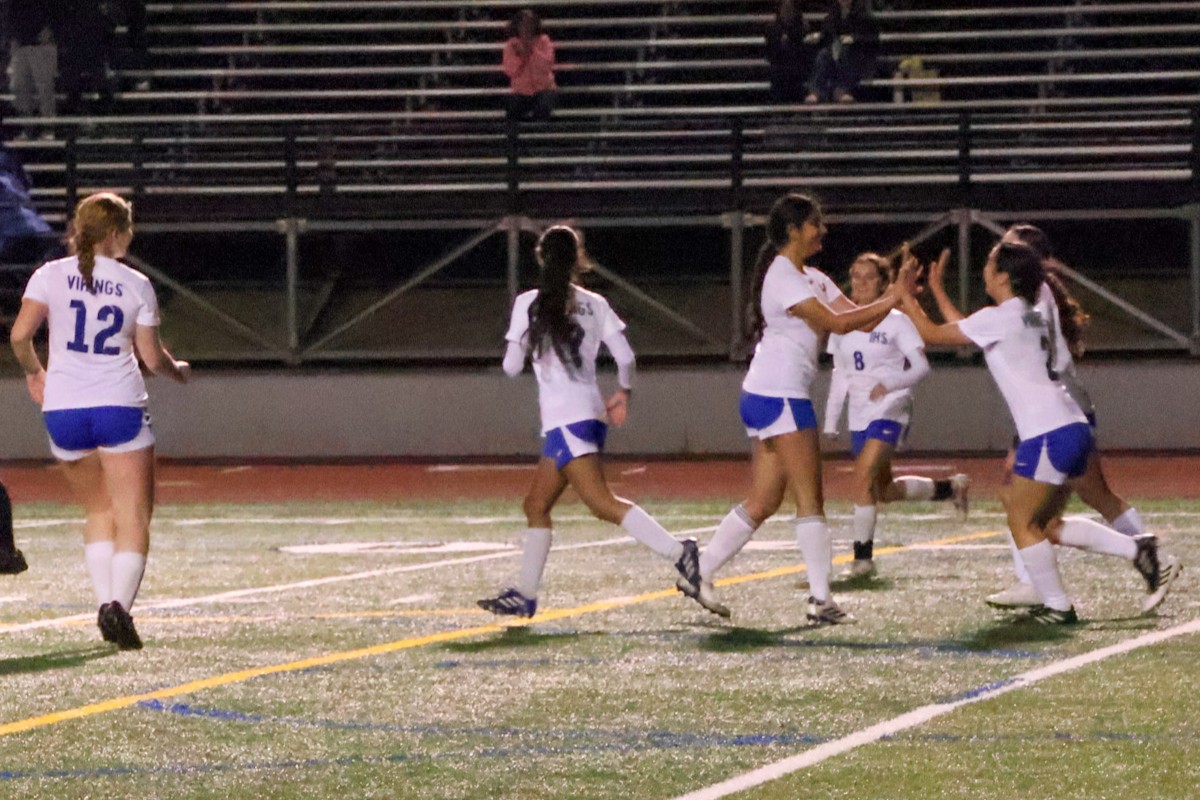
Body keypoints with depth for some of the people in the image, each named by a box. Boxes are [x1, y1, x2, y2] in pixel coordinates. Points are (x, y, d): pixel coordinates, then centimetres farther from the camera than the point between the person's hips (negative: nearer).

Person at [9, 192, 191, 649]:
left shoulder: (51, 275, 1)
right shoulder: (136, 285, 1)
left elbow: (20, 335, -5)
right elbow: (153, 358, 4)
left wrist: (33, 372, 14)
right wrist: (179, 372, 25)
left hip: (63, 409, 2)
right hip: (119, 406, -2)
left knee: (98, 511, 18)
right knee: (133, 516, 2)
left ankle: (105, 601, 5)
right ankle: (119, 604, -16)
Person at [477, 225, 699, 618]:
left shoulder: (529, 304, -4)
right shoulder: (594, 304, 8)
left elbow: (512, 367, -2)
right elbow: (625, 356, 3)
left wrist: (522, 350, 20)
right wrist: (623, 392, 21)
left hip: (565, 419, -7)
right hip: (591, 415, 7)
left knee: (603, 503, -17)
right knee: (536, 504, 15)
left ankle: (678, 552, -30)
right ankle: (524, 593, 16)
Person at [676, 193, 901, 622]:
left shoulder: (811, 278, 17)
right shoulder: (783, 278, -13)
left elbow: (855, 316, 9)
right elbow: (837, 323, -19)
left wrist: (890, 299, -6)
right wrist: (889, 303, -15)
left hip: (766, 396, 10)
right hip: (778, 395, -10)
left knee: (762, 503, 10)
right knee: (810, 500, -8)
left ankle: (699, 574, 12)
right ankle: (820, 598, -8)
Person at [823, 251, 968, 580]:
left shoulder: (895, 321, -6)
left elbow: (921, 366, -11)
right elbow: (840, 376, 15)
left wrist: (890, 384, -27)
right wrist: (830, 423, 11)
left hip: (891, 409, -7)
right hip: (860, 415, 7)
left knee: (863, 478, -22)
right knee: (883, 491, 13)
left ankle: (863, 557, -14)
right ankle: (950, 488, 36)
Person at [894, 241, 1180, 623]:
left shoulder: (998, 318, -8)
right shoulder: (1032, 317, 19)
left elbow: (932, 334, -2)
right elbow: (962, 331, 32)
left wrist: (906, 295, 12)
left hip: (1048, 435, -9)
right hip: (1072, 429, 9)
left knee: (1023, 525, 3)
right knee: (1048, 525, 16)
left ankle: (1057, 606, 3)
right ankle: (1141, 552, 8)